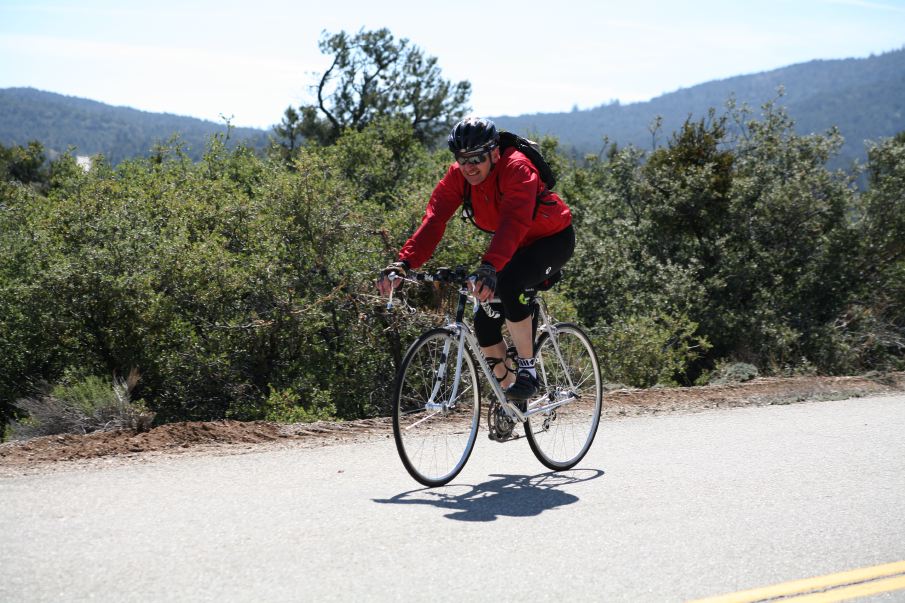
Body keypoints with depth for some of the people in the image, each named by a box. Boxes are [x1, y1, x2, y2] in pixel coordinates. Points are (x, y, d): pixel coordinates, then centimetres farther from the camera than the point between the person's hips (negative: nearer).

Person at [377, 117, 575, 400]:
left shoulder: (517, 169, -32)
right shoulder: (457, 176, -15)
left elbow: (514, 222, -46)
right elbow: (433, 220, -25)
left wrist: (489, 266, -62)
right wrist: (404, 263, -40)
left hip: (553, 238, -6)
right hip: (515, 246, 6)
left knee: (508, 283, -33)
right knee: (485, 321, -7)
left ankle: (527, 369, -19)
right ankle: (507, 389, 13)